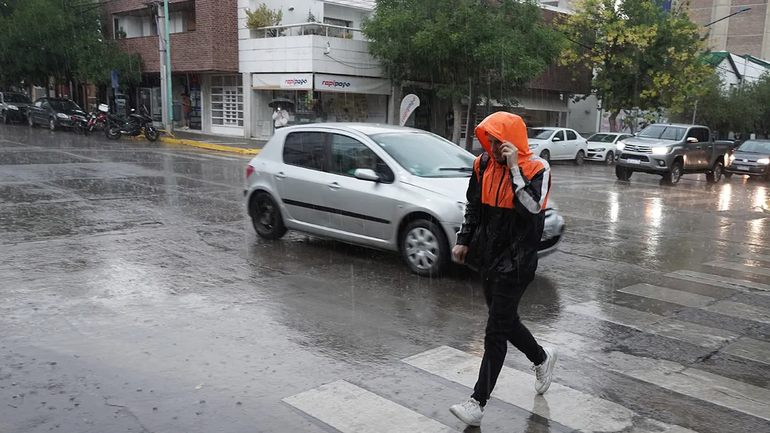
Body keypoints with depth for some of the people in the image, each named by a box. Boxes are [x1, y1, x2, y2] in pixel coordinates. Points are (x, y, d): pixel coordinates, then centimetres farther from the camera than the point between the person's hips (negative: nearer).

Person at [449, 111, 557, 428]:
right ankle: (541, 358, 46)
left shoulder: (536, 169, -14)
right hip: (488, 256, 7)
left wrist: (514, 168, -29)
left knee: (496, 332, -4)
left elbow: (532, 208, -30)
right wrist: (464, 240, 8)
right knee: (504, 320, 19)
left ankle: (478, 402, 6)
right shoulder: (484, 164, 2)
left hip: (516, 262, -7)